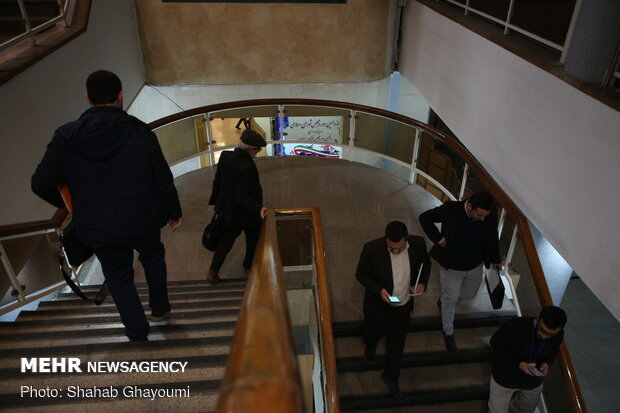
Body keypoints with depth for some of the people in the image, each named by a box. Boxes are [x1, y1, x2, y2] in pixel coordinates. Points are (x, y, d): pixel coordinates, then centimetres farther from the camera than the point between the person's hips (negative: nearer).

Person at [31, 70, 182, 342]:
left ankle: (138, 334, 29)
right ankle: (159, 308, 40)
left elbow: (41, 184, -4)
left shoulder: (65, 137, -9)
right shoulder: (141, 133, -12)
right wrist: (175, 213, 8)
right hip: (142, 220, 0)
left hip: (98, 228, 0)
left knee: (118, 277, 19)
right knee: (153, 257, 29)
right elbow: (164, 181, -8)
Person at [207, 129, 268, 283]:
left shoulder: (225, 156, -11)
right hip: (245, 212, -6)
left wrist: (216, 200, 15)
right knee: (253, 236, 23)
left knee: (227, 238, 20)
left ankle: (213, 272, 20)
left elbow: (217, 182, 2)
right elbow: (241, 197, -30)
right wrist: (258, 208, -34)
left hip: (228, 209, 6)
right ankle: (249, 263, 45)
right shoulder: (247, 167, -32)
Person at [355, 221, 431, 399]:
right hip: (378, 305, -1)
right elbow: (361, 274, -14)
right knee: (373, 333, 26)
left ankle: (391, 376, 45)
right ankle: (370, 346, 64)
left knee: (397, 344, 18)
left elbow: (425, 263, 2)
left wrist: (423, 282, -15)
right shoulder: (371, 249, -29)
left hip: (403, 306, 2)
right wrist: (379, 290, -28)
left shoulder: (418, 243, -20)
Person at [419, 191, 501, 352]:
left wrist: (495, 259, 10)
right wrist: (438, 239, -21)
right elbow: (425, 218, -15)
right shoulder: (451, 209, -29)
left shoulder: (491, 214, -19)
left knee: (469, 294, 24)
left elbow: (492, 236, 1)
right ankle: (448, 332, 36)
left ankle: (443, 301, 55)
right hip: (451, 266, -4)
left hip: (475, 266, 4)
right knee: (450, 299, 11)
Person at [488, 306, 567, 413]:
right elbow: (495, 342, -20)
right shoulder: (517, 325, -34)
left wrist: (547, 363, -17)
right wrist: (518, 363, -29)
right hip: (506, 376, -4)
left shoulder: (558, 334, -19)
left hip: (533, 381, 4)